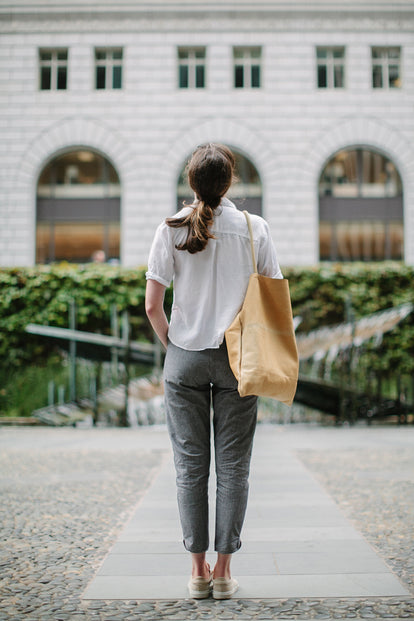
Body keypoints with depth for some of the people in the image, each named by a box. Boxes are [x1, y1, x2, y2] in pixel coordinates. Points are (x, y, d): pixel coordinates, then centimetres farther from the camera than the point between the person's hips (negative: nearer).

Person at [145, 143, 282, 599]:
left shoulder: (171, 230, -2)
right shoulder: (254, 228, -1)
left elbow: (152, 306, -6)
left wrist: (171, 343, 9)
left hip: (184, 359, 0)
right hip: (237, 358, 0)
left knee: (190, 466, 8)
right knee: (233, 466, 7)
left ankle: (198, 571, 15)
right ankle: (223, 571, 13)